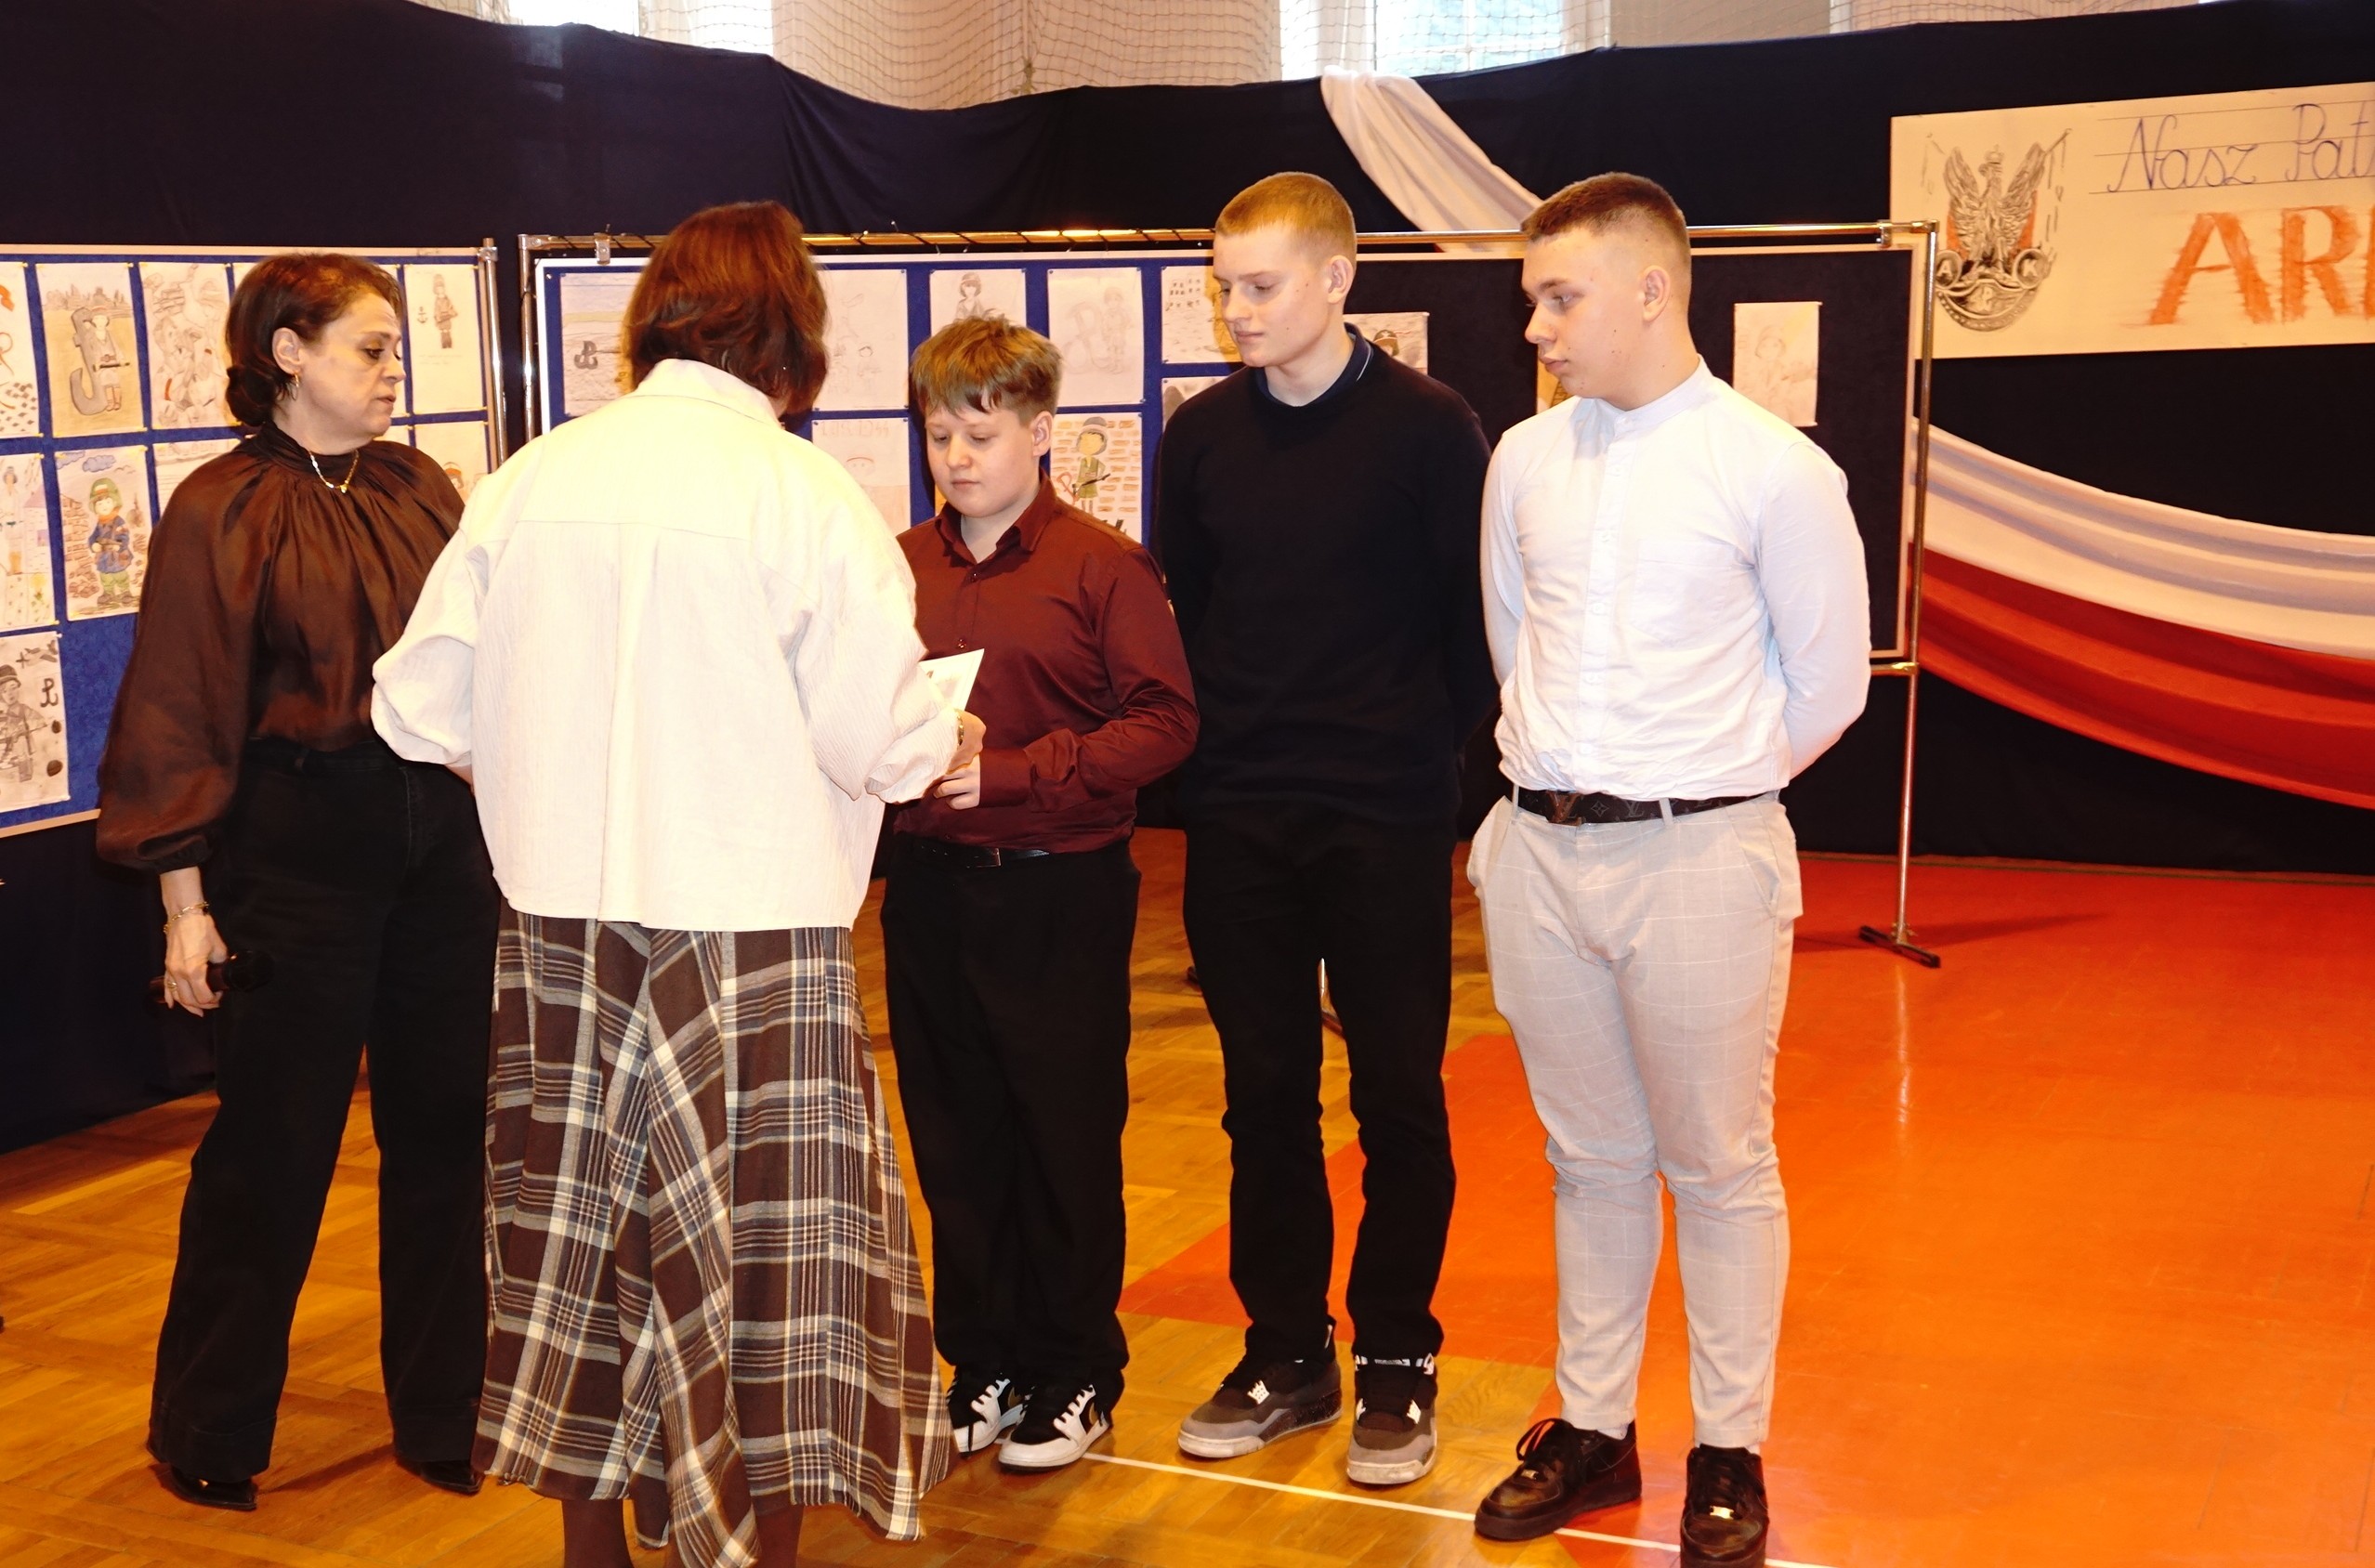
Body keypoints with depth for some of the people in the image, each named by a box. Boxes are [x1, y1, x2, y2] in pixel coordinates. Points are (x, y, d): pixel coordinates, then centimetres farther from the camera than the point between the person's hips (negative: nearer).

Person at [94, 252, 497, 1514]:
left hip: (441, 838, 5)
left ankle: (445, 1412, 26)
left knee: (444, 1126, 11)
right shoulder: (219, 515, -7)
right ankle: (207, 1433, 25)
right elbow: (181, 719, -8)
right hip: (295, 852, -5)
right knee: (274, 1141, 6)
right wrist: (186, 902, -11)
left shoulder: (417, 488, 7)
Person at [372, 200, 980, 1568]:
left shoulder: (530, 479, 1)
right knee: (761, 1250, 8)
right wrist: (948, 739, 9)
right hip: (747, 929, -5)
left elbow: (420, 708, 3)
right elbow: (879, 737, -13)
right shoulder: (802, 491, -10)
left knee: (588, 1233, 18)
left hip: (558, 923, 5)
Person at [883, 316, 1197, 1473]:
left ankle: (1077, 1372, 22)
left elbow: (1164, 721, -10)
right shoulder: (899, 568, 5)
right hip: (930, 888, 4)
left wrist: (1015, 772, -18)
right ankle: (985, 1365, 27)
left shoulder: (1101, 565, -5)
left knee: (1067, 1140, 6)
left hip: (1059, 890, -4)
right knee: (955, 1139, 12)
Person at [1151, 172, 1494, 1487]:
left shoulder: (1428, 427, -6)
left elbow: (1477, 615, -4)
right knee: (1264, 1100, 10)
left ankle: (1396, 1360, 20)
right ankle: (1287, 1355, 22)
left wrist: (1432, 750, -5)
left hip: (1385, 826, -3)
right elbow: (1174, 614, 11)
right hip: (1237, 823, 3)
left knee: (1398, 1098, 6)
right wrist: (1201, 756, 4)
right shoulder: (1201, 433, 5)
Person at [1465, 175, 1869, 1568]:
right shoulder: (1525, 460, 5)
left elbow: (1829, 681, -1)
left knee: (1718, 1167, 8)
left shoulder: (1774, 469, -8)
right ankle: (1592, 1427, 29)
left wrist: (1708, 790, 7)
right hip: (1541, 850, 4)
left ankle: (1730, 1454, 23)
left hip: (1699, 856, -4)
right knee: (1592, 1160, 16)